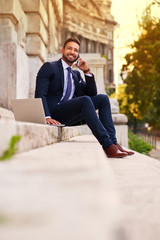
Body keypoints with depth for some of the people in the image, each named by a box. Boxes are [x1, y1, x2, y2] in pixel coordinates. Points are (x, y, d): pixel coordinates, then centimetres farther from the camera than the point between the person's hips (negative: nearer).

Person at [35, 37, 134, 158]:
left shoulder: (76, 74, 25)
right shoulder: (49, 67, 5)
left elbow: (92, 94, 17)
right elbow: (40, 94, -7)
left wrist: (87, 71, 6)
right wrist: (47, 117, -23)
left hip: (69, 116, 7)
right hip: (54, 114, -7)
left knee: (103, 98, -7)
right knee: (85, 100, -31)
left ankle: (113, 142, -19)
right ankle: (107, 146, -37)